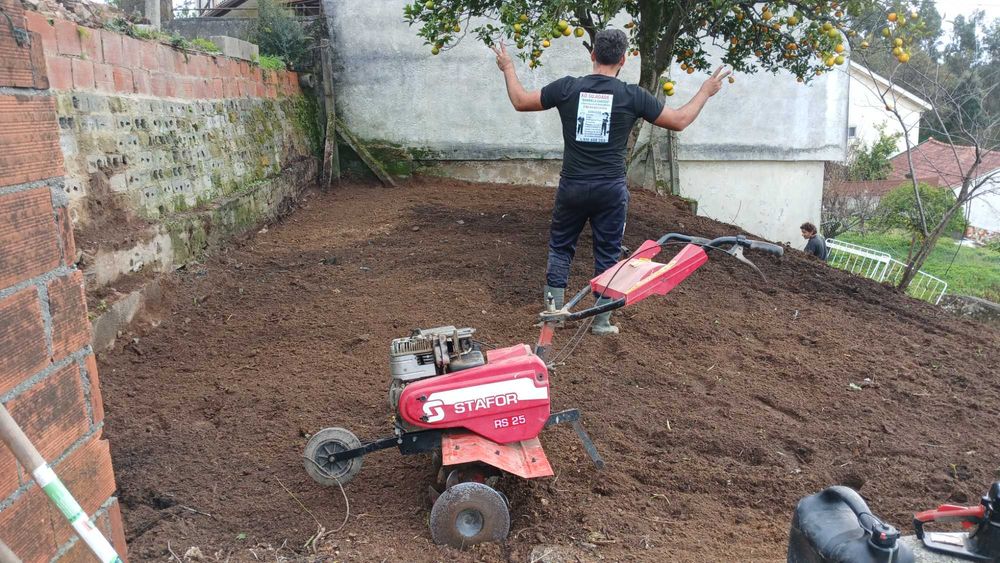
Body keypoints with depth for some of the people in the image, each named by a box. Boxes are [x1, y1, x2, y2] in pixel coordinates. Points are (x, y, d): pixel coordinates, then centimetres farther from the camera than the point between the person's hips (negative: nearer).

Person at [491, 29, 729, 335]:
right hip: (611, 189, -1)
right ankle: (601, 321, 16)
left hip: (572, 186, 1)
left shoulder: (567, 87, -3)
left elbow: (520, 101, 8)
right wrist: (706, 91, 20)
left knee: (560, 248, 17)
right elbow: (680, 121, 5)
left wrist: (508, 68, 24)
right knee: (607, 254, 11)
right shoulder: (632, 95, -4)